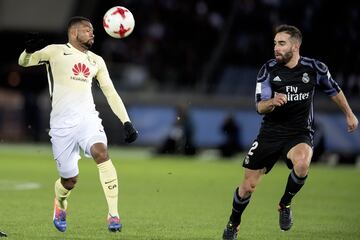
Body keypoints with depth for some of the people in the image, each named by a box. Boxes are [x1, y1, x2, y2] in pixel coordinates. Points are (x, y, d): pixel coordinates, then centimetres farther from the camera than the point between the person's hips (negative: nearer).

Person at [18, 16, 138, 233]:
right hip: (62, 124, -2)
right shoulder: (56, 52, 7)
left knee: (101, 153, -29)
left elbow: (111, 93, 20)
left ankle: (114, 214, -27)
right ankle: (60, 204, 39)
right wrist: (29, 51, -23)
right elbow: (25, 62, 2)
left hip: (87, 118, 2)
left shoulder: (96, 61, 18)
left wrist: (126, 121, 10)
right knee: (70, 180, 1)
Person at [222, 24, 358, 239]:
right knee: (248, 185, 1)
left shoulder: (315, 68, -6)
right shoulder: (268, 70, -7)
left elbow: (334, 90, 14)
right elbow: (260, 107, -11)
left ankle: (285, 204, -8)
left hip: (300, 133, -1)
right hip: (271, 132, 1)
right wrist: (272, 102, -33)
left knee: (302, 162, -36)